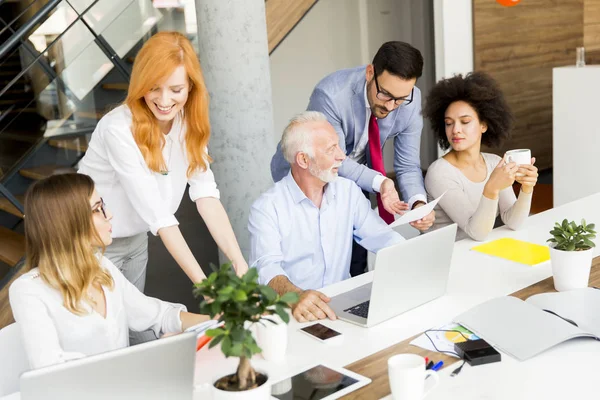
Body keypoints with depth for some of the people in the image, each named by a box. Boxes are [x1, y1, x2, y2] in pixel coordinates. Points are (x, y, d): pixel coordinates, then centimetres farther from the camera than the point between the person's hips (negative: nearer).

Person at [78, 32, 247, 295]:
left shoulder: (189, 122, -10)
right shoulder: (120, 130, -30)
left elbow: (205, 194, -18)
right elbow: (157, 214, -32)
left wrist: (239, 263, -29)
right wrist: (204, 283, -35)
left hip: (137, 239, 6)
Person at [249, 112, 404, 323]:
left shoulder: (349, 191, 10)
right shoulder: (267, 208, -8)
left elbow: (382, 237, 9)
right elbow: (266, 267, -21)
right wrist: (296, 295, -41)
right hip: (293, 313, -3)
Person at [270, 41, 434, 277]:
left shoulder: (411, 100, -19)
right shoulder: (331, 95, -34)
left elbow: (408, 166, -14)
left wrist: (418, 203, -33)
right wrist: (378, 182, -43)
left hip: (351, 176, 4)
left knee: (357, 262, 4)